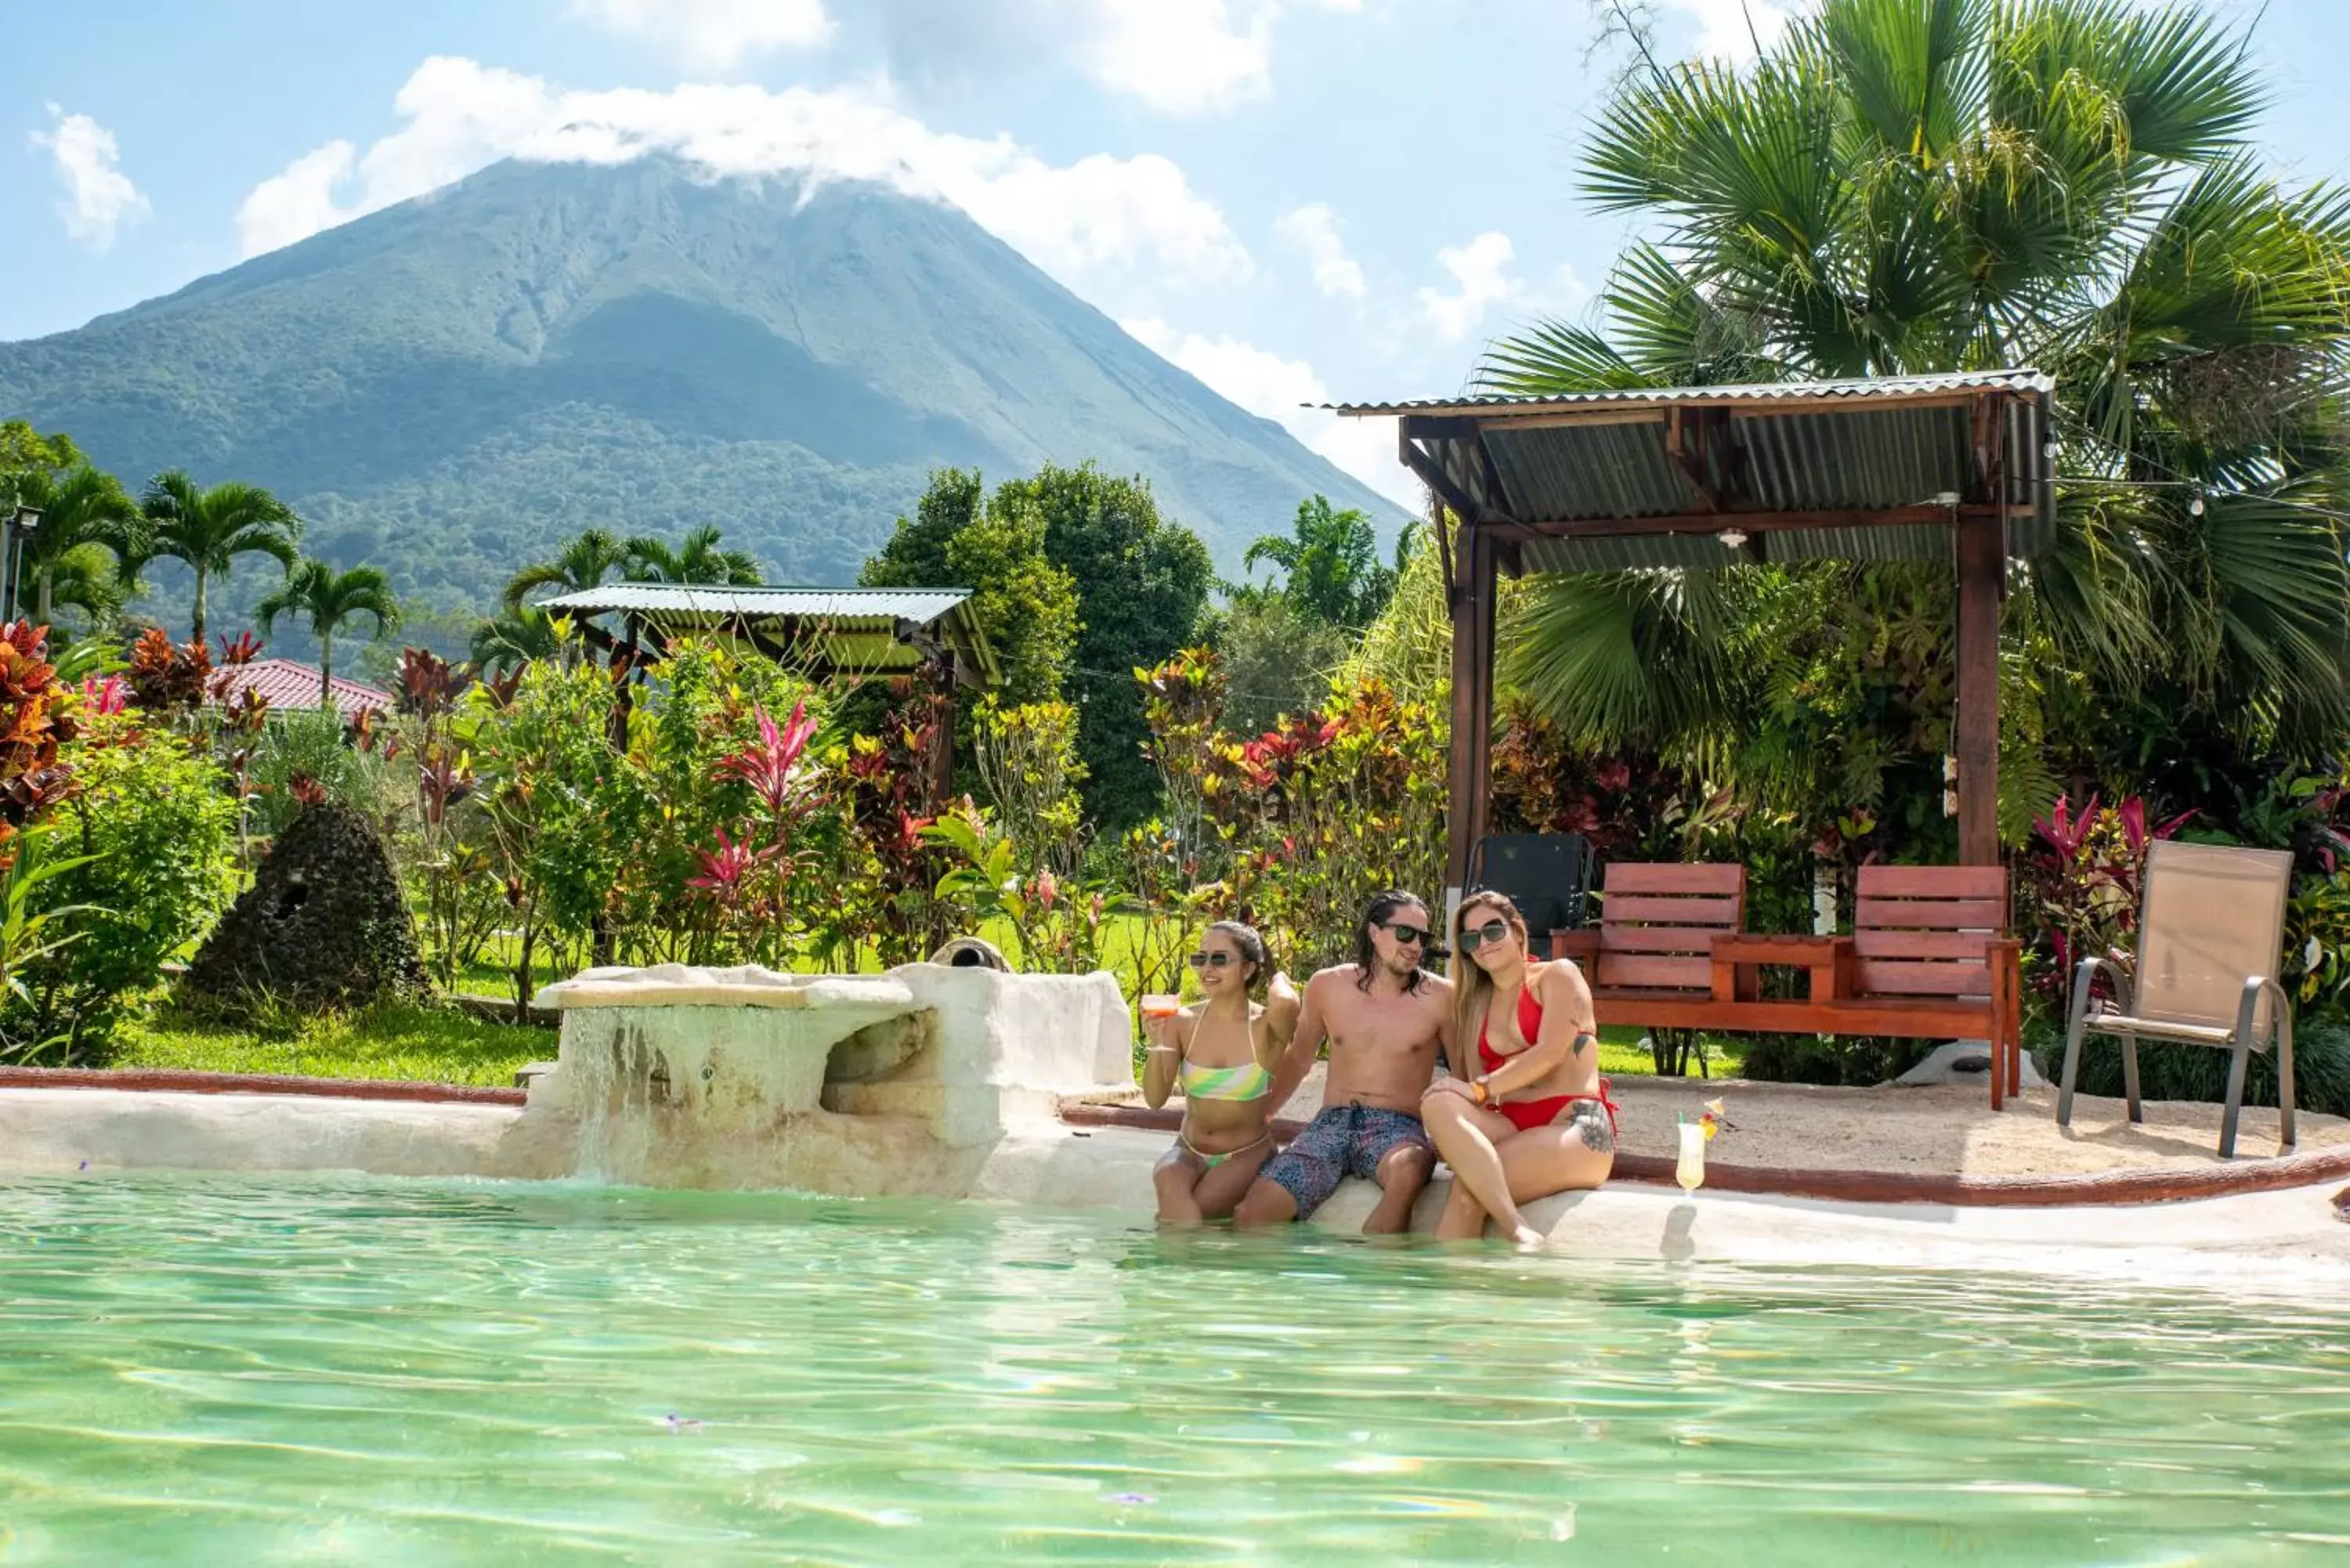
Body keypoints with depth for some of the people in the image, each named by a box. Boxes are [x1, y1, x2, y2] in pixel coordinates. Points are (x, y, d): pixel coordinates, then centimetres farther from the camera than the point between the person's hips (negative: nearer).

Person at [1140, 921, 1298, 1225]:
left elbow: (1286, 1003, -39)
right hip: (1190, 1152, 3)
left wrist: (1279, 979, -15)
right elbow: (1155, 1099, -9)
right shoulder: (1183, 1022, -3)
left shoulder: (1265, 1027, -12)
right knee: (1169, 1179, -33)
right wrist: (1157, 1044, -25)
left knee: (1175, 1216, -27)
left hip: (1247, 1156, -2)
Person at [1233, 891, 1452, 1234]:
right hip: (1331, 1124, 2)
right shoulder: (1327, 987, 8)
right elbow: (1298, 1059, 22)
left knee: (1408, 1171, -41)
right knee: (1248, 1216, -21)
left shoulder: (1438, 997, 1)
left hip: (1396, 1128, -2)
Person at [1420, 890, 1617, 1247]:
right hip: (1512, 1127, 5)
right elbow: (1474, 1078, 11)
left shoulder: (1558, 976, 8)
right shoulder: (1474, 1002, 24)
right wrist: (1453, 1139, -11)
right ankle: (1518, 1233, -42)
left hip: (1577, 1129, -5)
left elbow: (1550, 1053, -9)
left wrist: (1481, 1089, -18)